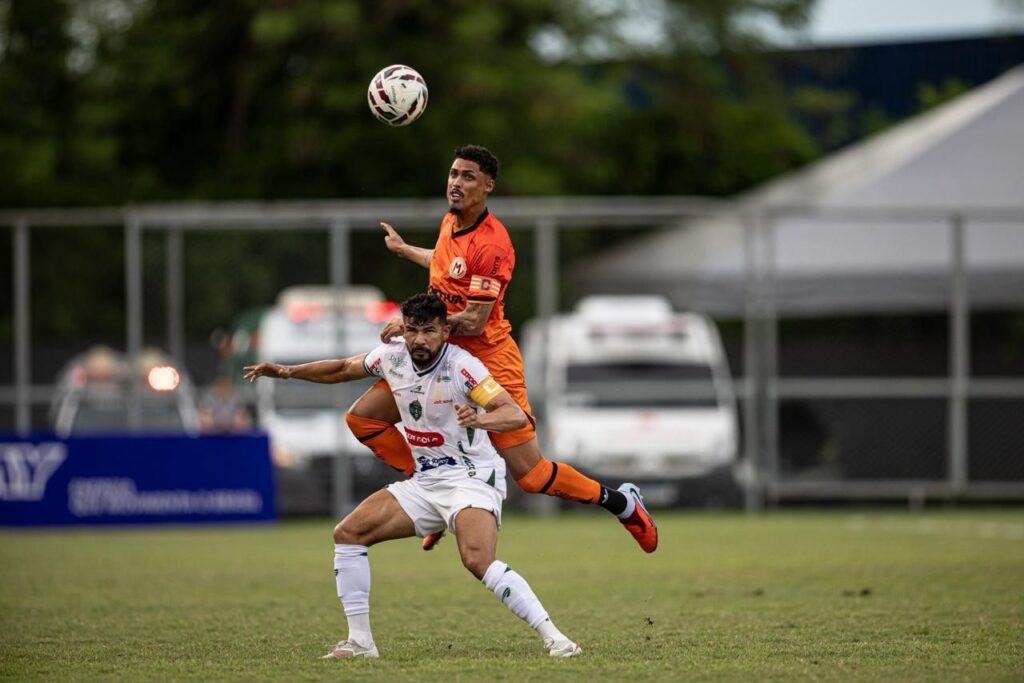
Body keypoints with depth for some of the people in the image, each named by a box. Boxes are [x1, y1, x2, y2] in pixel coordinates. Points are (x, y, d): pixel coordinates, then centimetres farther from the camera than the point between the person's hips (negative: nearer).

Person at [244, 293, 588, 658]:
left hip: (471, 476, -7)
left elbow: (516, 414, -28)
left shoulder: (461, 365, -19)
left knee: (478, 561, -31)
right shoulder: (392, 356, 0)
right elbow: (343, 369, 20)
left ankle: (553, 638, -28)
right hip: (425, 483, 7)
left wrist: (479, 419, -48)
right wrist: (288, 371, 9)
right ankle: (360, 640, 5)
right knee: (348, 533, -2)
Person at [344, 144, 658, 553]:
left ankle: (622, 504, 13)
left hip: (487, 360, -8)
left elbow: (473, 323, -24)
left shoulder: (491, 244, -22)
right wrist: (403, 249, 43)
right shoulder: (450, 222, 5)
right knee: (362, 417, -4)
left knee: (530, 475, -9)